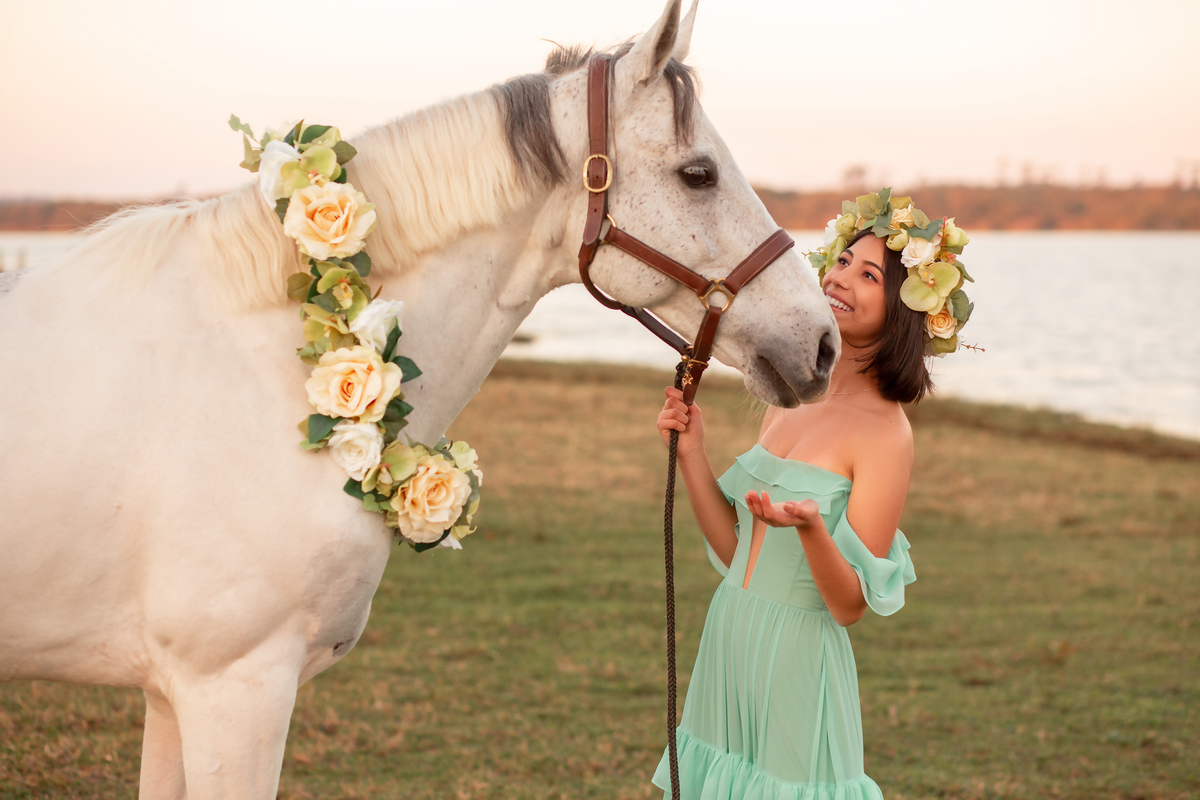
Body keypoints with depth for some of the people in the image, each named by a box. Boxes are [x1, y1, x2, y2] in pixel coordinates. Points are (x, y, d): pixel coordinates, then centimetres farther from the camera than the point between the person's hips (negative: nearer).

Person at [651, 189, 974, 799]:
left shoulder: (885, 433, -14)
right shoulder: (790, 403, 7)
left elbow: (850, 606, -14)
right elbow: (737, 553, 10)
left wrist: (810, 527, -31)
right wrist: (690, 454, 4)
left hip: (798, 669, -7)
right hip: (726, 651, 7)